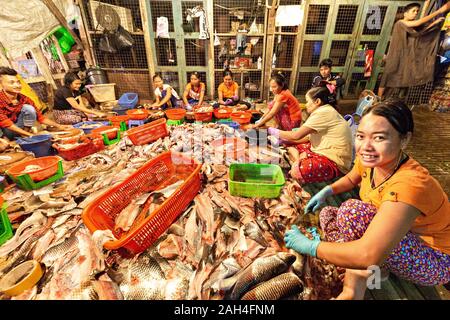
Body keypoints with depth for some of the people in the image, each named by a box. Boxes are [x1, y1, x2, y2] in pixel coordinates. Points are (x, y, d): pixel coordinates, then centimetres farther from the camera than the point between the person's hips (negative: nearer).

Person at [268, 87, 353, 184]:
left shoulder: (323, 112, -17)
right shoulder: (324, 111, 13)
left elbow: (296, 136, -17)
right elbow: (308, 137, 14)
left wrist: (276, 132, -2)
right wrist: (284, 139, 8)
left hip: (335, 162, -10)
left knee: (296, 171, -34)